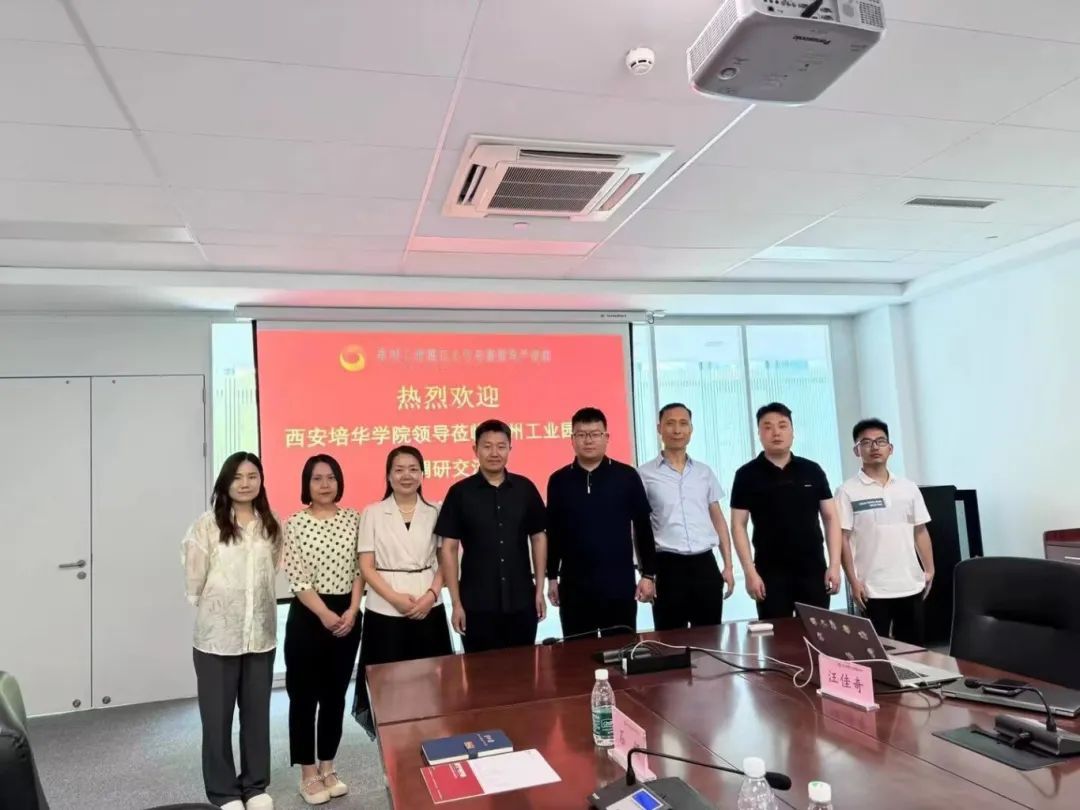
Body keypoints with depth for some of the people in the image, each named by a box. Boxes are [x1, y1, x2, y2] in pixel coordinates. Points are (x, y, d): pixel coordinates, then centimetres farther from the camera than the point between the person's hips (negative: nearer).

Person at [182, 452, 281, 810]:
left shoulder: (272, 526, 3)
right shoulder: (207, 525, -10)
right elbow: (194, 581, -5)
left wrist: (257, 608, 6)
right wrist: (216, 609, 2)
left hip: (261, 634, 3)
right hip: (217, 635, -3)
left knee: (257, 712, 14)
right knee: (217, 715, 9)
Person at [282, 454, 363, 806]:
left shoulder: (353, 519, 3)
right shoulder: (295, 523, -6)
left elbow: (360, 570, 2)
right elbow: (297, 578, -11)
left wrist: (351, 612, -8)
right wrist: (325, 614, -16)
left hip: (348, 616, 3)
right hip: (307, 618, -3)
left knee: (335, 695, 13)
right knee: (304, 696, 5)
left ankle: (328, 768, 27)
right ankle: (308, 774, 20)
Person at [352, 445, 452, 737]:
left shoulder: (434, 512, 5)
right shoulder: (372, 514, 0)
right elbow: (366, 567, -3)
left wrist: (431, 595, -10)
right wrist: (396, 598, -14)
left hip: (428, 610, 2)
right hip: (386, 612, -1)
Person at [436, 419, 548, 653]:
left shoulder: (525, 488, 1)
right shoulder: (460, 492, -5)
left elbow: (538, 537, 7)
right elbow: (448, 548, -4)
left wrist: (539, 589, 4)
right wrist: (456, 602, -6)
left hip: (522, 602, 2)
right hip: (477, 605, -2)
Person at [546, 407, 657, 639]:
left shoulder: (626, 476, -3)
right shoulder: (559, 480, 2)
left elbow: (643, 527, 1)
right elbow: (553, 532, 7)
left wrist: (648, 574, 0)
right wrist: (552, 577, 7)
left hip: (619, 584, -1)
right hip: (574, 586, 1)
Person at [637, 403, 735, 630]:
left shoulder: (704, 471, 10)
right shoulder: (645, 474, -1)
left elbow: (718, 519, 14)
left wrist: (728, 566, 8)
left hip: (705, 564, 3)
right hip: (668, 566, -3)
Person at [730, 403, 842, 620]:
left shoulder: (812, 471, 5)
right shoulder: (747, 475, -2)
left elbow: (830, 517, 7)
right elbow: (738, 525, -3)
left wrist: (834, 564, -1)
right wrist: (750, 572, -10)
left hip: (813, 569, 2)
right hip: (770, 572, -2)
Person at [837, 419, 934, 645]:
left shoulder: (908, 488, 8)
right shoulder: (848, 491, -6)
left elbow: (920, 531, 12)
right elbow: (843, 538, -8)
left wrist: (929, 570, 6)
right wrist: (853, 581, -12)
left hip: (911, 585, 4)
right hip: (873, 589, -4)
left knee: (914, 647, 13)